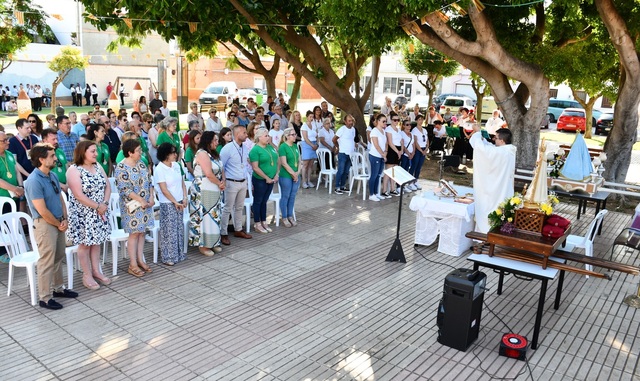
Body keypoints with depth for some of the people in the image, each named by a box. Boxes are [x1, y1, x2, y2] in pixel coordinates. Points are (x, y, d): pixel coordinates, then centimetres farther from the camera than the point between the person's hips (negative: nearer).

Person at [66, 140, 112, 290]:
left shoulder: (98, 166, 7)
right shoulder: (74, 170, -15)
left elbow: (107, 186, 6)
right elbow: (78, 195, -20)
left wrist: (105, 203, -9)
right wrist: (97, 206, -17)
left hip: (100, 211, 6)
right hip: (83, 213, -6)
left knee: (96, 241, 13)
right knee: (85, 243, 3)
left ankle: (96, 271, 24)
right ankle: (87, 275, 14)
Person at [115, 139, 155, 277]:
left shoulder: (141, 164, 9)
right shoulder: (121, 167, -13)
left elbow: (149, 182, 11)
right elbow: (124, 189, -18)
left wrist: (151, 198, -2)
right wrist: (140, 200, -19)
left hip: (145, 204, 7)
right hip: (132, 206, -6)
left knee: (142, 232, 10)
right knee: (134, 233, -3)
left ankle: (140, 260, 19)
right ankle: (133, 265, 6)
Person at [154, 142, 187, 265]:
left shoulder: (176, 165, 7)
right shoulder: (159, 169, -13)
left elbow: (182, 182, 11)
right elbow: (164, 189, -15)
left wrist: (184, 198, 0)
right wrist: (175, 202, -12)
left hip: (179, 203, 6)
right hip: (167, 204, -6)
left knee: (179, 229, 11)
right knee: (169, 230, -1)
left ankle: (179, 254, 23)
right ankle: (168, 257, 9)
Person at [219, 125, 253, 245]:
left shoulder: (245, 148, 4)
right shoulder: (227, 149, -17)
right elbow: (220, 166, -13)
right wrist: (223, 181, -13)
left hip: (243, 182, 7)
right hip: (232, 183, -7)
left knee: (239, 207, 17)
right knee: (227, 209, 1)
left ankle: (238, 230, 30)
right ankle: (223, 234, 10)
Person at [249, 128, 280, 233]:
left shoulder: (270, 147, 8)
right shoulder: (255, 150, -13)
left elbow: (277, 161, 13)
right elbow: (255, 168, -18)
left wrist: (276, 174, 0)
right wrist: (267, 178, -15)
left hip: (271, 180, 6)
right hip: (260, 180, -6)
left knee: (264, 201, 16)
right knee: (258, 201, 6)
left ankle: (264, 222, 25)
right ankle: (257, 224, 15)